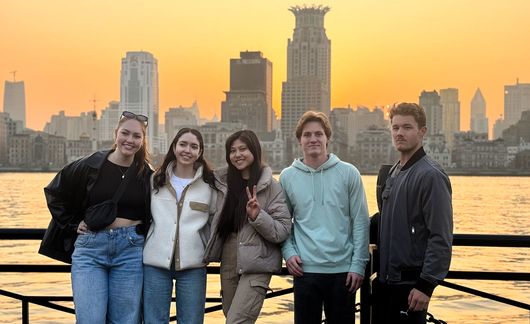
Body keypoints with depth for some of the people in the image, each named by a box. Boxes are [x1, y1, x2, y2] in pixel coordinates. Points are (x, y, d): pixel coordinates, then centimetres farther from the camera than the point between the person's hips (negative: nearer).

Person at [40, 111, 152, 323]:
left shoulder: (147, 176, 5)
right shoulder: (90, 166, 0)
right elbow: (53, 192, 11)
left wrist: (143, 232, 4)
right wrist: (73, 224, 6)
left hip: (130, 250, 1)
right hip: (90, 247, -1)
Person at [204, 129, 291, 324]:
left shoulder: (270, 186, -6)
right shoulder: (223, 182, 6)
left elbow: (283, 231, -9)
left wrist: (257, 216, -23)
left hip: (256, 266, -5)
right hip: (228, 263, 6)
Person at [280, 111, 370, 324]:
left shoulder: (348, 173, -1)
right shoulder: (287, 177, 3)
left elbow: (360, 222, -1)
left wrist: (358, 264, -5)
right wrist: (288, 252, -4)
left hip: (343, 269, -1)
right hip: (305, 269, 1)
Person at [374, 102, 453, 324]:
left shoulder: (431, 175, -15)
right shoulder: (394, 172, 12)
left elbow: (441, 238, -19)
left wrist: (426, 284, -21)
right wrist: (380, 273, 14)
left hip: (410, 284, -8)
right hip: (386, 280, 8)